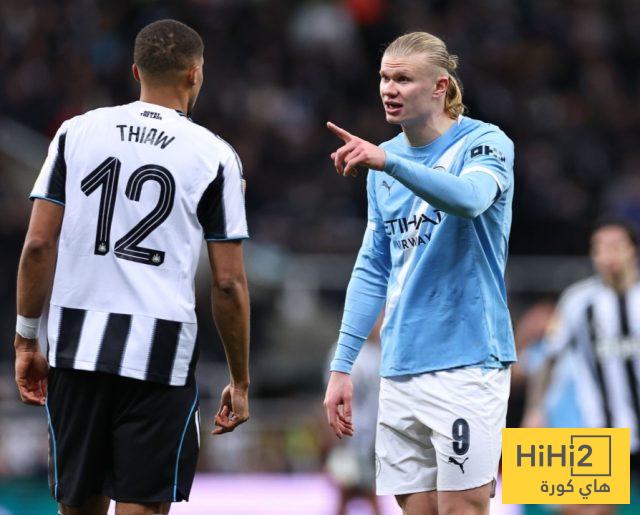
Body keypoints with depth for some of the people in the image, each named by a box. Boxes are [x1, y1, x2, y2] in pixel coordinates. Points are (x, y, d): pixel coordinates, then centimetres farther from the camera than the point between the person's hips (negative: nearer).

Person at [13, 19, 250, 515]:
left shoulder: (77, 132, 6)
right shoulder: (215, 157, 0)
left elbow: (38, 245, 2)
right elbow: (228, 284, 0)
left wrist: (27, 341, 11)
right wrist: (240, 382, 9)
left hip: (75, 344, 3)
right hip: (160, 357, -3)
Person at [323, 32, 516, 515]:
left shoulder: (485, 143, -4)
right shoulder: (387, 160, 15)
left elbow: (470, 198, -28)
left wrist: (387, 161, -39)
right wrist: (342, 366, 13)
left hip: (465, 364, -6)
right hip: (400, 368, 6)